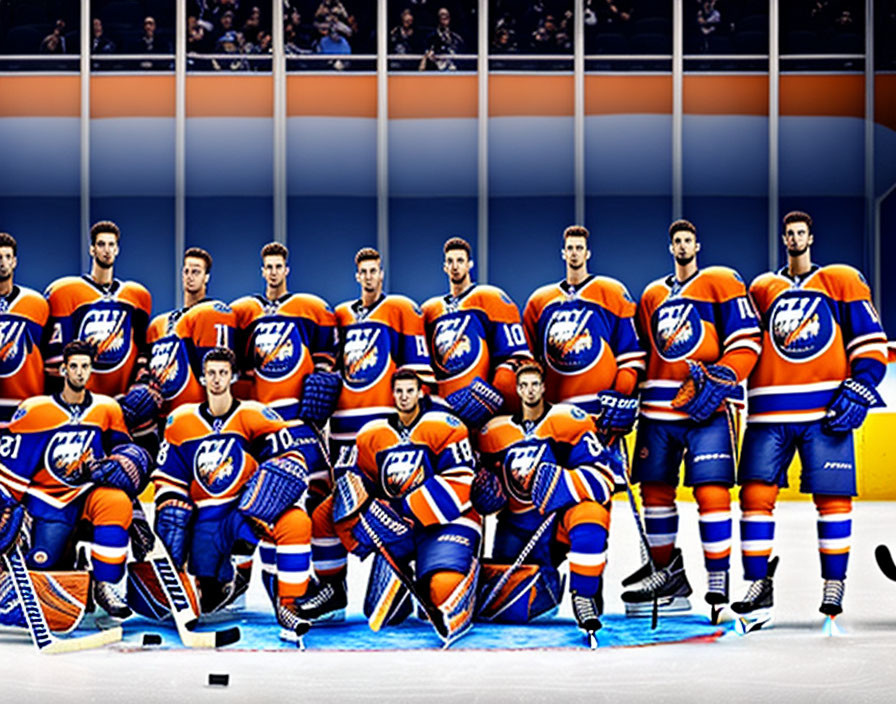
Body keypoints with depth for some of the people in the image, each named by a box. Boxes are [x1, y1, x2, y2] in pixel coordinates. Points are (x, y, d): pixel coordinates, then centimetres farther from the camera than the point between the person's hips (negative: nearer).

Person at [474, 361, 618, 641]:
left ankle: (584, 596, -23)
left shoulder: (568, 421, -5)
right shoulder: (495, 432, 7)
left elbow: (604, 473, -14)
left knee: (589, 514, -41)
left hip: (566, 512, -3)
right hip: (520, 524, 4)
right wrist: (487, 491, -9)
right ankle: (547, 585, 22)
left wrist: (563, 485, -31)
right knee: (507, 605, -14)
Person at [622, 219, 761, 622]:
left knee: (711, 492, -13)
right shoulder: (652, 295, 20)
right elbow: (641, 354, 24)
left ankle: (718, 585, -9)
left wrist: (720, 380, -18)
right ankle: (667, 574, 22)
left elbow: (747, 342, -6)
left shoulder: (721, 284, 2)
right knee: (655, 490, 7)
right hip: (658, 408, 6)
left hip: (709, 407, -6)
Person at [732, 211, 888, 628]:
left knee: (832, 497, -4)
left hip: (826, 410, -2)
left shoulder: (842, 282, 10)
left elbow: (871, 342, 5)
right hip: (770, 412, 2)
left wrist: (859, 391, -7)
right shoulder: (762, 289, 17)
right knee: (755, 494, -5)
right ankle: (759, 589, 2)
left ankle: (834, 586, 7)